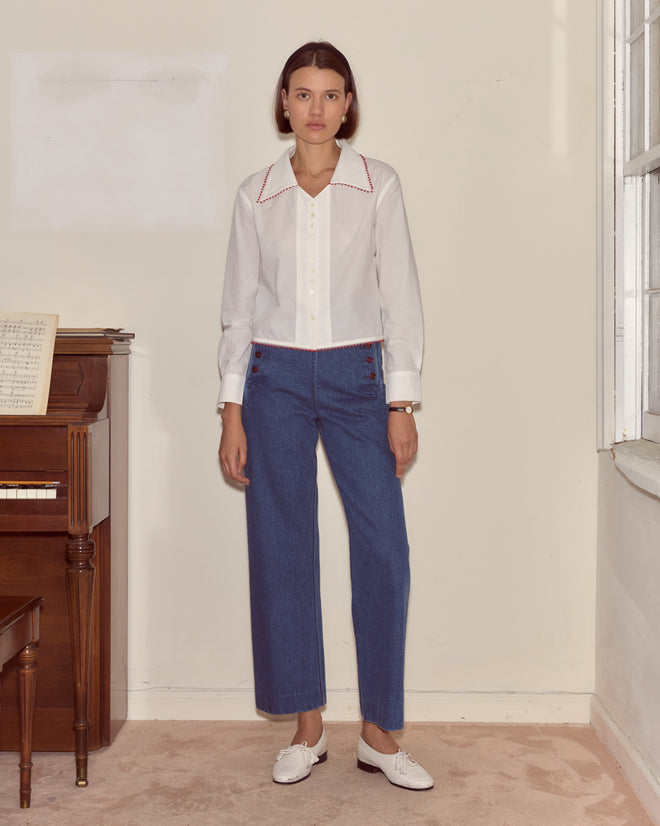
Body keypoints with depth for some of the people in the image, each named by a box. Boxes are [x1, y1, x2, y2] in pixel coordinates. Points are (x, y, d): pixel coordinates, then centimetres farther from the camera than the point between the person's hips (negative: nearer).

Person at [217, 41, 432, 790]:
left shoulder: (378, 185, 4)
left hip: (357, 375, -1)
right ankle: (307, 728, 16)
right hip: (276, 377, 1)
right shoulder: (256, 194, 7)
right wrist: (232, 410, 1)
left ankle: (379, 733, 8)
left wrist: (401, 402, -5)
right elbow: (239, 306, 7)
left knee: (383, 547, -6)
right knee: (282, 550, 3)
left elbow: (400, 296, 1)